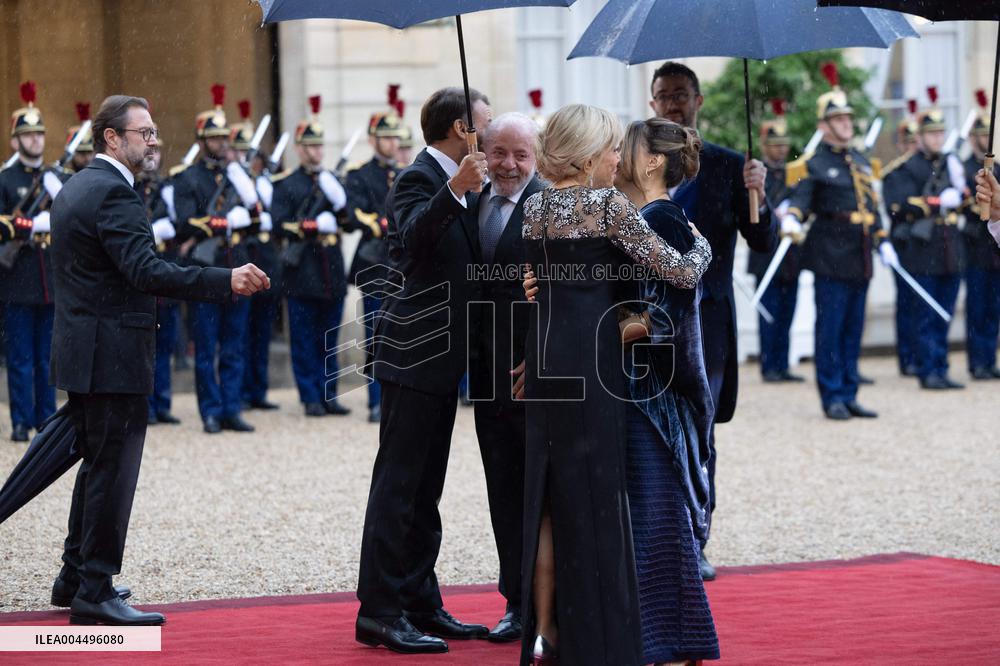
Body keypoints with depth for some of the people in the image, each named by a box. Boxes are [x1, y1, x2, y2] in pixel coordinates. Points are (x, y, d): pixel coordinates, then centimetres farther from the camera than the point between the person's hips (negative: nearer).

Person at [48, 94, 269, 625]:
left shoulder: (76, 187, 14)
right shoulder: (113, 193, -17)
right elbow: (146, 271, -28)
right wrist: (226, 282, -34)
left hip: (81, 354, 10)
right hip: (113, 357, -10)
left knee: (98, 465, 19)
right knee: (113, 471, -5)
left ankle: (76, 577, 27)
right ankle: (95, 592, -3)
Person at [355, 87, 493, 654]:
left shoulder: (459, 185, 16)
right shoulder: (418, 180, -13)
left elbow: (467, 259, 21)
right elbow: (415, 237, -35)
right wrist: (455, 189, -47)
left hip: (442, 355, 10)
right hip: (414, 352, -10)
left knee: (425, 489, 13)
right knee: (399, 482, -8)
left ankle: (421, 605, 19)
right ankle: (380, 612, -7)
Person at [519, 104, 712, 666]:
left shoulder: (535, 207, 10)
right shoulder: (608, 204, -10)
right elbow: (683, 273, -11)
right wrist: (702, 244, 9)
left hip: (545, 357, 7)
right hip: (592, 360, -6)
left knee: (549, 496, 11)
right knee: (595, 500, 0)